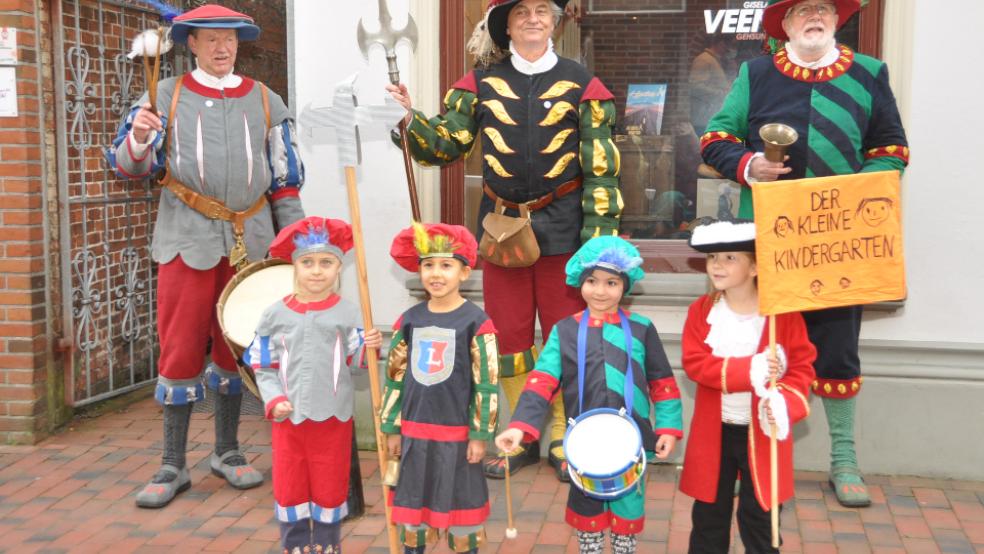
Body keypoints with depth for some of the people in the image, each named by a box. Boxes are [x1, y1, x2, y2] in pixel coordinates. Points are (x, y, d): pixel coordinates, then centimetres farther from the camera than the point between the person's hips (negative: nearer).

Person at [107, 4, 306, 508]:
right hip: (188, 240, -2)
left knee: (236, 346, 10)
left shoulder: (265, 101, 10)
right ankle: (173, 466, 9)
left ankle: (227, 452, 24)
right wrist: (138, 139, -24)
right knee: (181, 349, -1)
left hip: (249, 241, 2)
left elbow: (285, 179, 12)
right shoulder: (167, 96, 4)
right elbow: (128, 165, -2)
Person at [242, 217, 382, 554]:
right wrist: (274, 400, -10)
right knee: (289, 492, 11)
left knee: (329, 491, 13)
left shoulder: (347, 313, -5)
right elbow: (264, 367, 3)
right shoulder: (276, 315, -1)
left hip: (334, 419, -1)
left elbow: (356, 365, -5)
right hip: (288, 418, 1)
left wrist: (368, 348, -25)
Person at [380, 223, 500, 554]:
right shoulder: (409, 321, 2)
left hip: (457, 432, -4)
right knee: (412, 502, 15)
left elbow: (487, 383, -9)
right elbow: (395, 378, 8)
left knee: (460, 503, 10)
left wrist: (480, 434, -9)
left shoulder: (476, 322, -10)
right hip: (415, 431, 4)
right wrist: (391, 428, 8)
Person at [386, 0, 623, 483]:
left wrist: (598, 235, -8)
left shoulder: (580, 84, -1)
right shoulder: (481, 83, 4)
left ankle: (563, 440, 20)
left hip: (561, 226, -2)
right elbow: (445, 144, 2)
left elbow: (601, 166, -3)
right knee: (510, 333, 8)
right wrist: (410, 118, -17)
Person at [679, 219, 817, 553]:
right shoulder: (701, 311, -3)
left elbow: (802, 366, -8)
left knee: (759, 518, 10)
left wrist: (785, 403, -27)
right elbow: (694, 363, -13)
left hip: (763, 432, -2)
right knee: (709, 515, 14)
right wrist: (746, 370, -25)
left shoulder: (782, 313, -8)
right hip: (714, 431, 2)